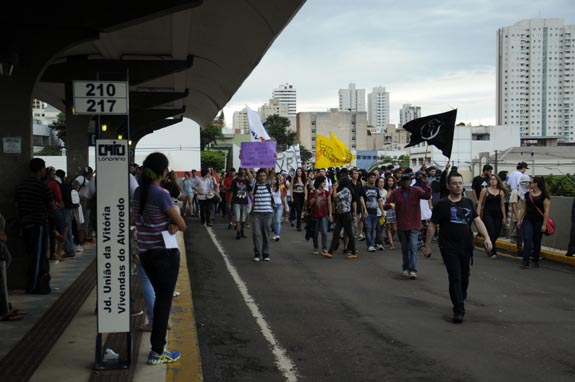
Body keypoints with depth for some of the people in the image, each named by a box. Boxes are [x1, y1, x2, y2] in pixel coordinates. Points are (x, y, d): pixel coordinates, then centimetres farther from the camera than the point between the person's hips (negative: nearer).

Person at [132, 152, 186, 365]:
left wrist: (169, 224, -2)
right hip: (165, 253, -8)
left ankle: (157, 344, 27)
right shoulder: (161, 194, -19)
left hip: (145, 252, 8)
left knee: (160, 297, 20)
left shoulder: (138, 192, 5)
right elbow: (182, 225, -15)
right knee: (165, 300, 2)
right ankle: (157, 352, 6)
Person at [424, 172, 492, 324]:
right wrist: (427, 246, -1)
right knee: (455, 277, -10)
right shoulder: (441, 204, -2)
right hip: (449, 248, -4)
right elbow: (432, 226, 0)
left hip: (466, 247, 4)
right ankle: (458, 310, -7)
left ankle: (460, 300, 40)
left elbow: (478, 221, 3)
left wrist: (486, 237, -12)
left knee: (464, 277, 16)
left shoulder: (468, 203, 9)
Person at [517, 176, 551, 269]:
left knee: (537, 241, 8)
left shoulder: (544, 196, -8)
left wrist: (544, 224, -14)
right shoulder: (527, 195, 7)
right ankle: (525, 261, -9)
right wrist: (519, 220, 10)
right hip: (528, 220, 3)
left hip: (538, 221, -3)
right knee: (527, 240, -8)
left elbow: (546, 211, -10)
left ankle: (536, 261, 22)